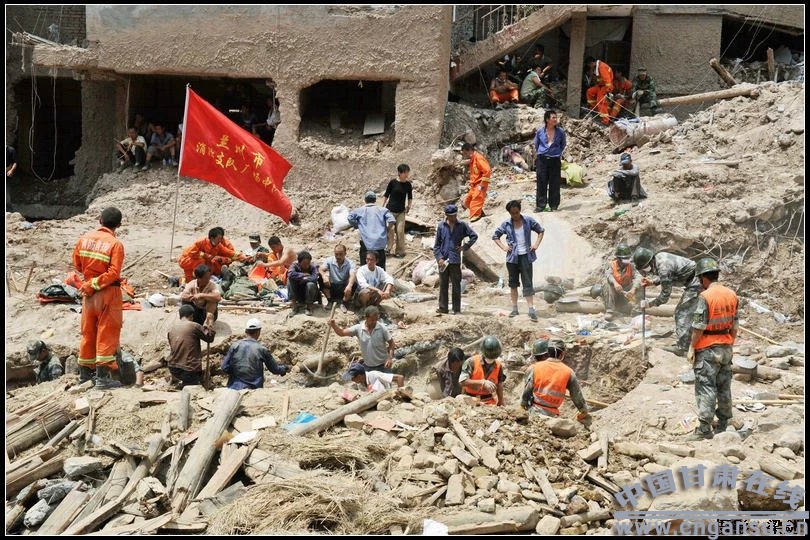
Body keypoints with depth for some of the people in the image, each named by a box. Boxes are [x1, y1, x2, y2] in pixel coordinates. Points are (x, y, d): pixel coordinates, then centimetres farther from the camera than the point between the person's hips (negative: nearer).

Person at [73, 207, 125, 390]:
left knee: (88, 332, 16)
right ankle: (103, 377, -2)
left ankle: (84, 373, 25)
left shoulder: (84, 239, 1)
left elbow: (77, 265, 8)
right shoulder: (115, 244, -14)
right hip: (108, 292, -5)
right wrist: (94, 284, -11)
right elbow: (113, 273, -20)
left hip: (88, 292, 5)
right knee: (107, 334, 0)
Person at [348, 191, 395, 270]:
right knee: (381, 268, 10)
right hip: (380, 243, 1)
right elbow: (391, 220, -5)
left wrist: (357, 226, 11)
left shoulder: (360, 210, 8)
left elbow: (350, 218, -5)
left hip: (366, 243, -1)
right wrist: (386, 231, 10)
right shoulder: (383, 210, 9)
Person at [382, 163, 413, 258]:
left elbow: (410, 197, 14)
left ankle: (400, 251, 8)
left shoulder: (408, 184, 1)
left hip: (401, 212, 2)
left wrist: (408, 206, 3)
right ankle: (389, 249, 4)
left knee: (400, 231, -1)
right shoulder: (393, 182, -7)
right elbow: (386, 195, 2)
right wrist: (382, 207, 2)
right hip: (390, 210, -2)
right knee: (390, 230, -6)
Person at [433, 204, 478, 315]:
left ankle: (457, 309, 5)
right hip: (443, 260, 1)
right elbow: (436, 245, 4)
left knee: (456, 285, 1)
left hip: (455, 260, -1)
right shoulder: (441, 226, 3)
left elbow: (474, 236, 5)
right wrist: (439, 258, -6)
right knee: (443, 285, 7)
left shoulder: (462, 226, 2)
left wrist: (465, 247, -3)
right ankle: (443, 308, 15)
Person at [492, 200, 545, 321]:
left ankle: (531, 309, -8)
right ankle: (514, 308, 18)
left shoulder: (528, 220, -3)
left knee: (527, 283, -6)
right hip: (512, 257, 2)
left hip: (526, 256, -2)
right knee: (513, 283, 9)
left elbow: (541, 230, 10)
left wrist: (536, 244, -2)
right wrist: (503, 247, -2)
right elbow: (495, 236, 11)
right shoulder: (506, 224, 0)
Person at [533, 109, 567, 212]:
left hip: (555, 160, 0)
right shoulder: (540, 131, 0)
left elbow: (563, 145, 16)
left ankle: (553, 206, 9)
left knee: (554, 184, 1)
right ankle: (540, 205, 7)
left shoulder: (560, 132, -1)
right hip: (542, 160, 0)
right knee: (541, 183, 1)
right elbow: (536, 145, 17)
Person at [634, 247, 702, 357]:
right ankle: (681, 343, 20)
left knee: (684, 314, -8)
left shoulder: (663, 268, -27)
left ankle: (681, 348, -5)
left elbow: (664, 297, -19)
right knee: (680, 312, 14)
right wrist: (652, 282, 5)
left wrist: (647, 304, -7)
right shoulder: (659, 257, 0)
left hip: (696, 284, -10)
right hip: (693, 282, 10)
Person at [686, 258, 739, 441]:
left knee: (706, 388, -4)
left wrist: (691, 348, -9)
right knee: (724, 387, 15)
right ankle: (723, 424, 24)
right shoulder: (732, 295, 3)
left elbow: (699, 327, -17)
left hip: (707, 350, -7)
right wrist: (731, 344, 20)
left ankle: (705, 428, -3)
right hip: (726, 347, 7)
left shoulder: (705, 297, -18)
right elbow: (734, 325, 10)